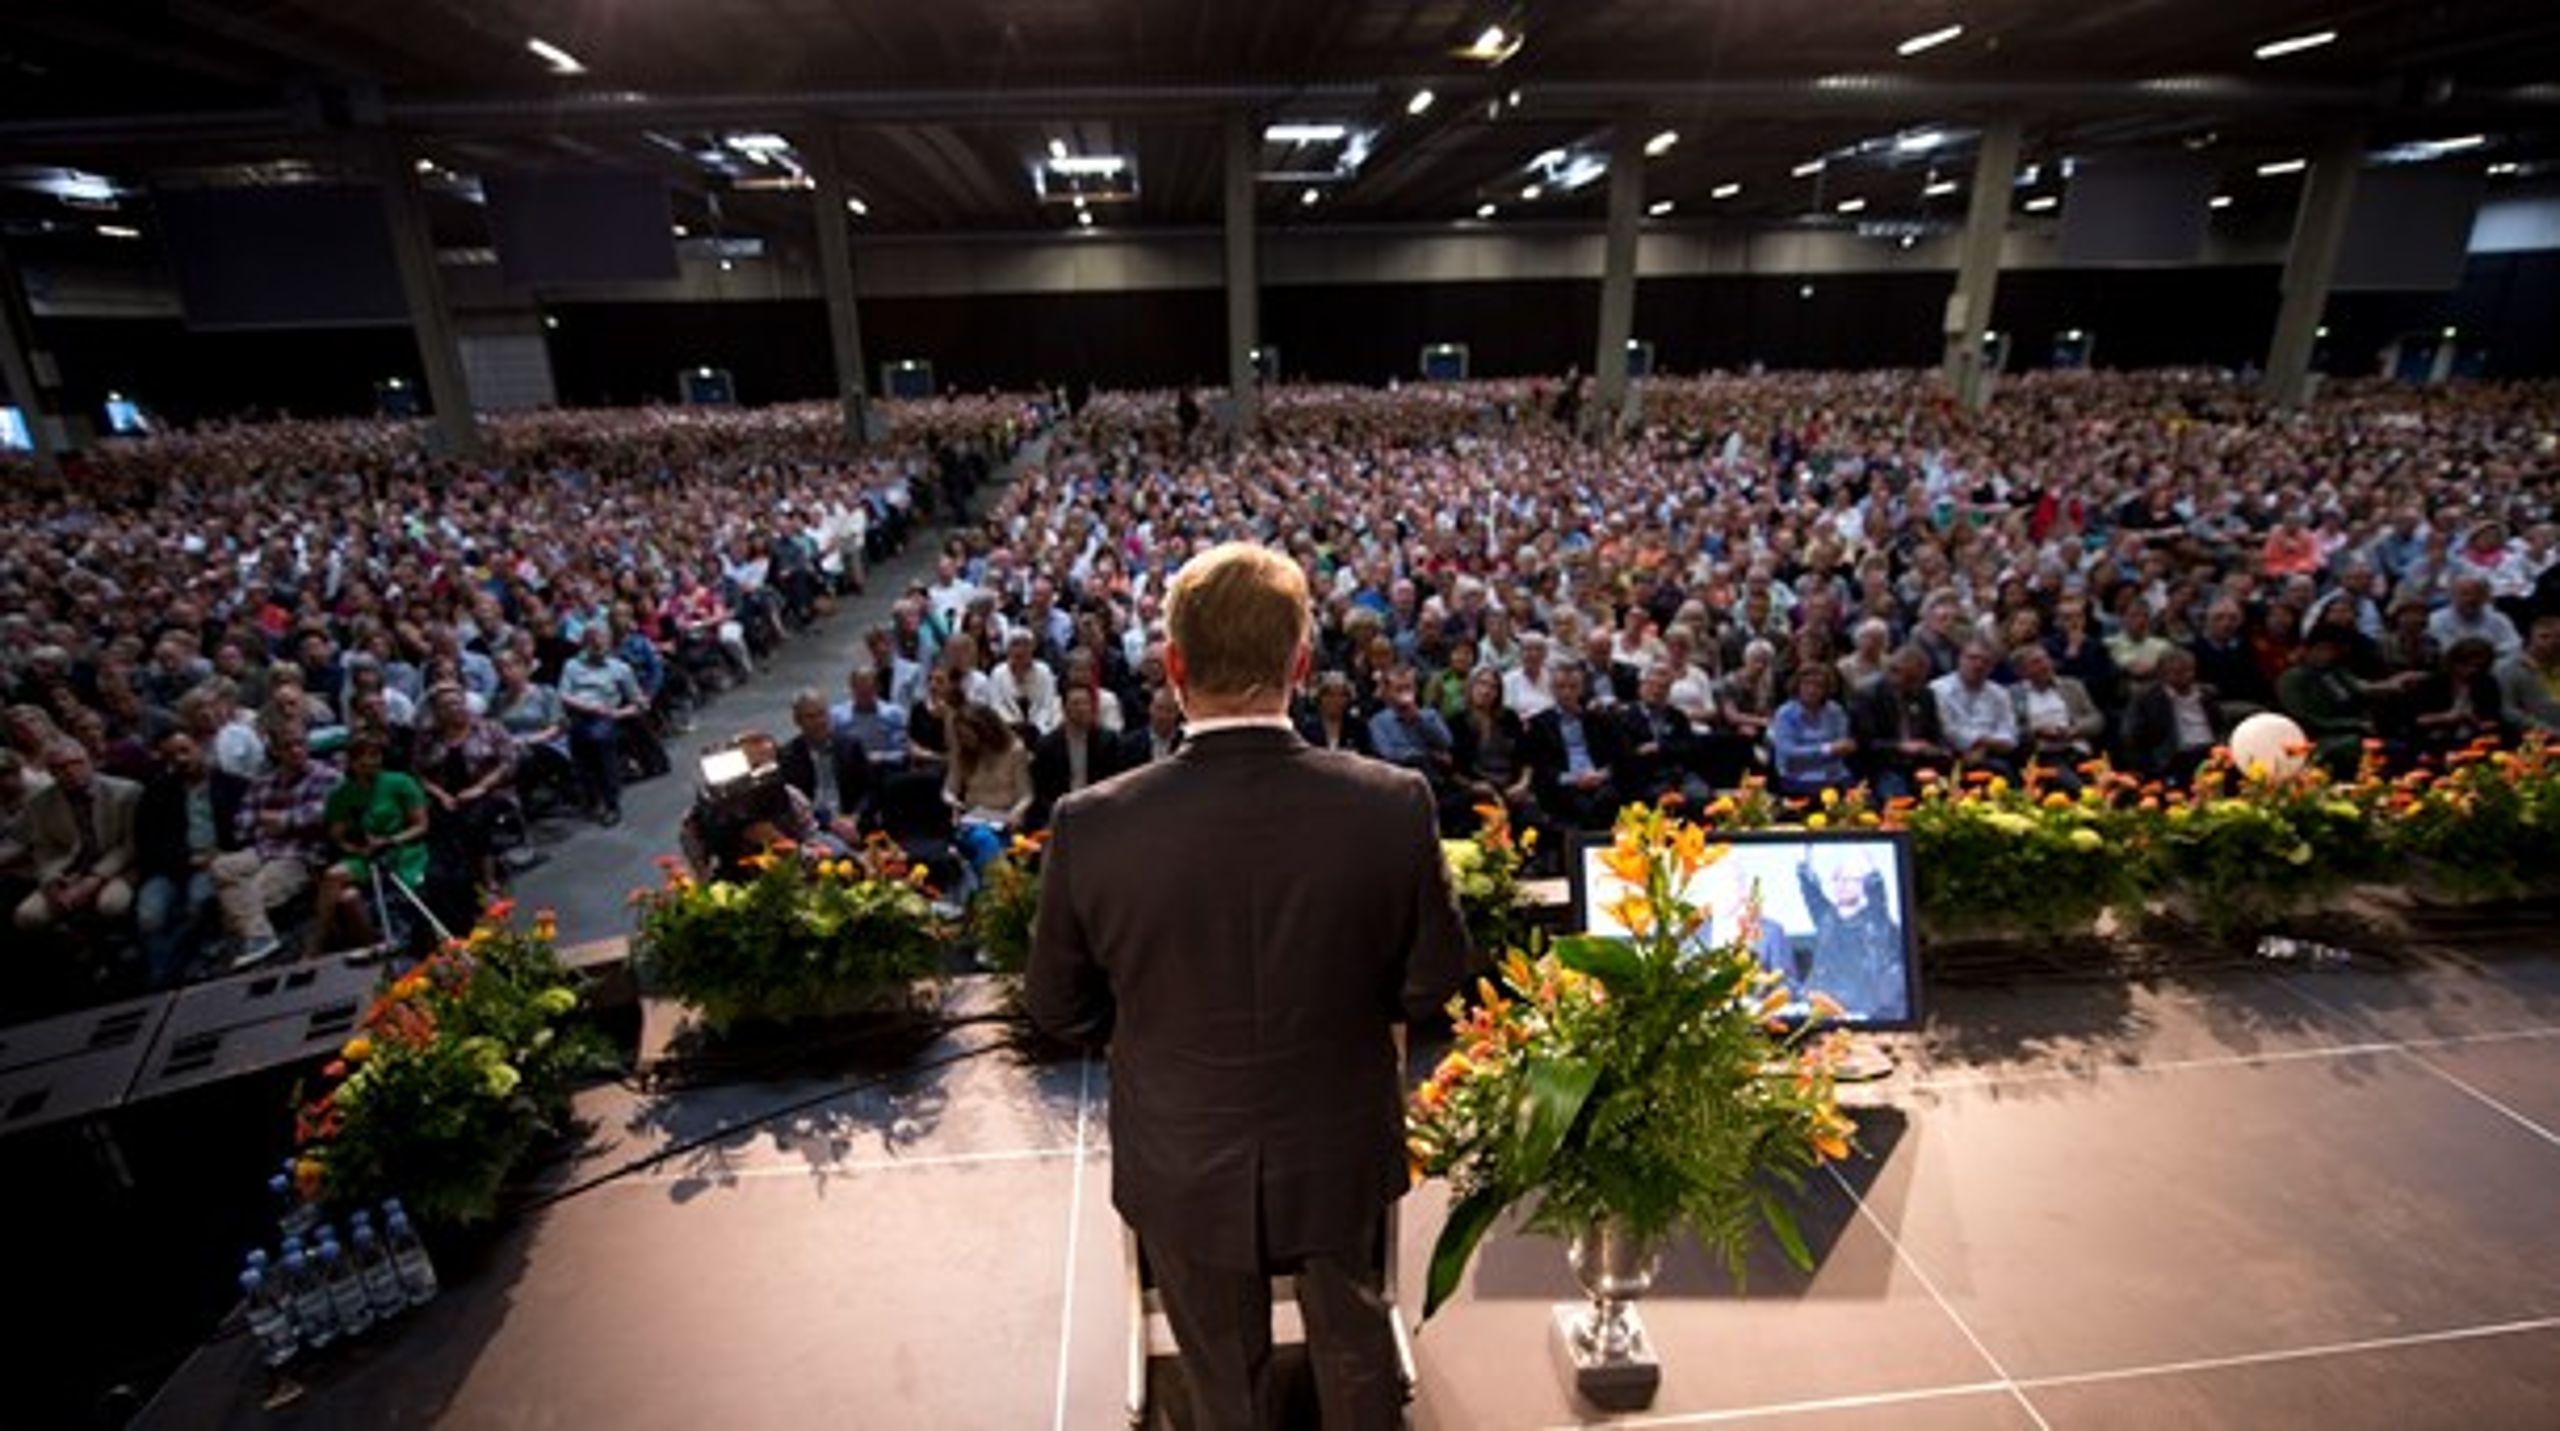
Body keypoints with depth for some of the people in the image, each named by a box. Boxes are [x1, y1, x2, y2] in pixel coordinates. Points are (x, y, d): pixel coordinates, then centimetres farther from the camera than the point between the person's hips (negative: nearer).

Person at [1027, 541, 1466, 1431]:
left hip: (1184, 1171, 0)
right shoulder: (1392, 804, -24)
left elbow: (1059, 1008, -9)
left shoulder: (1092, 826, -25)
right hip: (1338, 1155, 1)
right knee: (1353, 1345, 30)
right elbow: (1428, 986, -10)